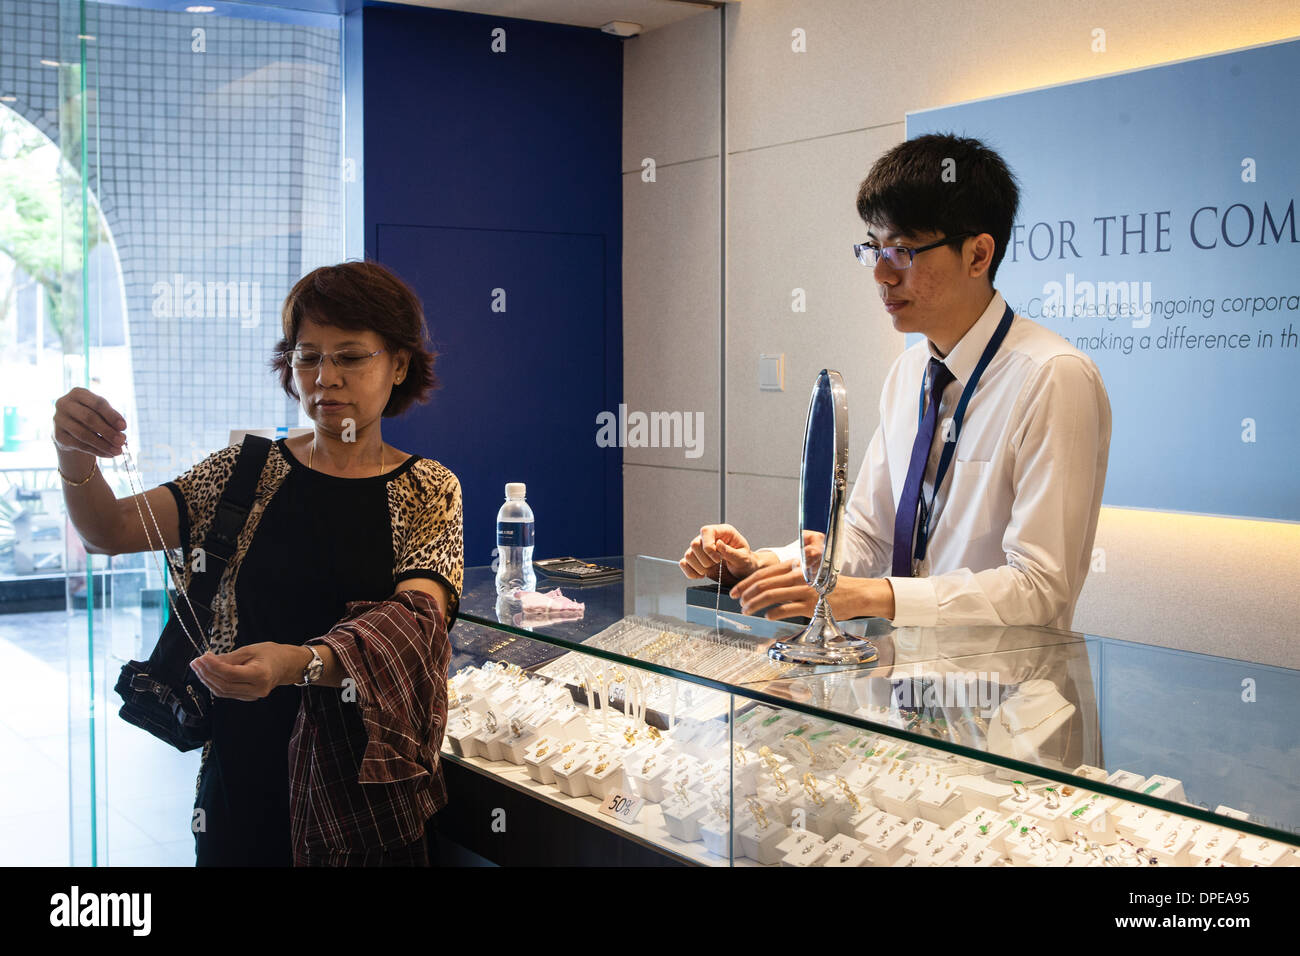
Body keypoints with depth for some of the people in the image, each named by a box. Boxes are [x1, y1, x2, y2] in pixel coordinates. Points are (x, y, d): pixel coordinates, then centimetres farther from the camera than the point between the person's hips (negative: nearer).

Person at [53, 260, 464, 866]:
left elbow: (415, 623, -20)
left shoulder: (427, 491, -3)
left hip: (364, 781, -1)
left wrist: (300, 663, -38)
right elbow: (110, 533, -6)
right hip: (243, 771, 2)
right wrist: (75, 454, -28)